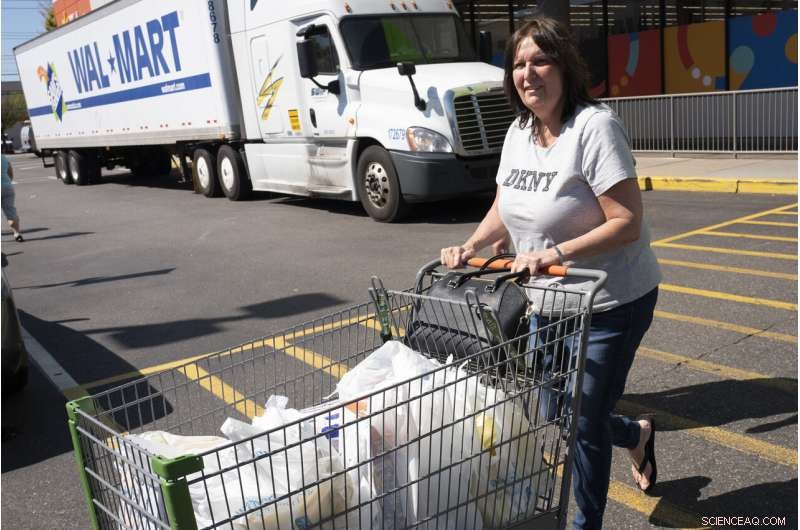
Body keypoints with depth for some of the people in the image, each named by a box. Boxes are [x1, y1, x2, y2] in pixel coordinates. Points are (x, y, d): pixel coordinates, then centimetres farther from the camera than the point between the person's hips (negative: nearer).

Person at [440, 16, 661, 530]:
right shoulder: (519, 132, 2)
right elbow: (504, 210, 11)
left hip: (612, 304, -7)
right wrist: (471, 246, -7)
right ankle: (636, 434, 47)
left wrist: (555, 253, -31)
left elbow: (627, 222, -23)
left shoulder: (595, 126, -21)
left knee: (584, 424, 2)